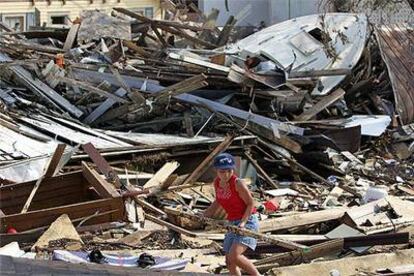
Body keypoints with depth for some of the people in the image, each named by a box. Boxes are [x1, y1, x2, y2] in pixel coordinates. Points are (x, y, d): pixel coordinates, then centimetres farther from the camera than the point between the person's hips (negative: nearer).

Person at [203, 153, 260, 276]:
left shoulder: (238, 183, -20)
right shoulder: (217, 183, 0)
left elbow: (251, 203, -14)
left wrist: (243, 222, -24)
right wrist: (203, 216, 15)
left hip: (248, 222, -8)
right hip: (233, 223, 8)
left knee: (234, 256, -24)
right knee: (229, 262, 10)